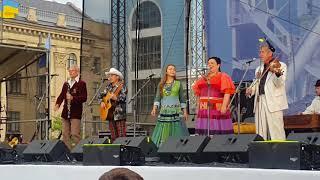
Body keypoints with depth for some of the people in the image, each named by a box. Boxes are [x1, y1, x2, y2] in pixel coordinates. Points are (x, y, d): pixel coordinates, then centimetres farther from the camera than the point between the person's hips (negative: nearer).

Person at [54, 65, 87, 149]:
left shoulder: (81, 83, -2)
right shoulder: (66, 84, 18)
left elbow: (84, 98, -11)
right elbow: (62, 95, 13)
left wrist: (73, 98, -25)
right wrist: (57, 104, -6)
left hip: (76, 112, -6)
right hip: (65, 112, 7)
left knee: (75, 134, -10)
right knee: (65, 134, 7)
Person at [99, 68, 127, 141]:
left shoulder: (121, 86, -5)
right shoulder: (109, 86, 15)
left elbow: (123, 98, -17)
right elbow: (102, 95, 22)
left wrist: (116, 98, -35)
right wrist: (102, 102, 3)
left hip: (119, 113, -7)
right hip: (110, 113, 7)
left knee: (121, 135, -9)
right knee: (113, 136, 9)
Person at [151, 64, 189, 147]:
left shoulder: (178, 84, 9)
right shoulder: (161, 85, 11)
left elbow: (182, 99, 11)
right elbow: (157, 98, 6)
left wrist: (185, 112, 4)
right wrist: (154, 108, -11)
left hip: (176, 112, -1)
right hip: (164, 112, 1)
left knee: (177, 132, -7)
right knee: (163, 133, -4)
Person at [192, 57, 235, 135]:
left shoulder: (223, 77, 1)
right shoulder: (203, 78, 18)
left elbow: (227, 93, -9)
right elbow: (198, 94, 20)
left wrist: (224, 106, -20)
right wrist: (198, 107, 11)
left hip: (218, 109, -5)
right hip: (204, 110, 5)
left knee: (219, 132, -8)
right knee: (205, 132, 2)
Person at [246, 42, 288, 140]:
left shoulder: (281, 66, 0)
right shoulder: (259, 69, 20)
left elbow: (280, 84, -14)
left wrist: (278, 73, -35)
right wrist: (251, 90, 3)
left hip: (273, 103, -6)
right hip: (259, 102, 7)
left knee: (276, 132, -10)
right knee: (261, 132, 8)